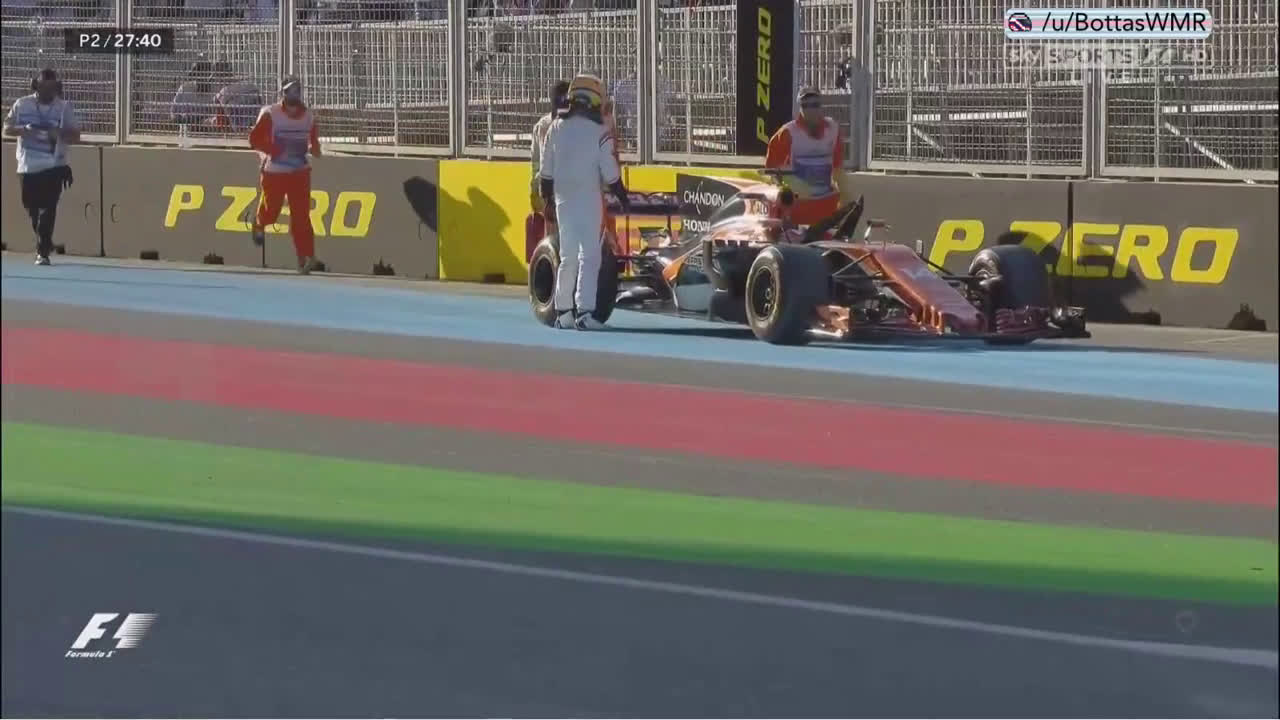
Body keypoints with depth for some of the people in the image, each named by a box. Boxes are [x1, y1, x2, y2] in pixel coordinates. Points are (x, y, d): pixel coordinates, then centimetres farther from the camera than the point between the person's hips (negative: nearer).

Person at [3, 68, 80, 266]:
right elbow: (7, 128, 5)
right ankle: (44, 244, 30)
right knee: (33, 209, 9)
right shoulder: (22, 104, 4)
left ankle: (43, 252, -9)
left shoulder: (64, 107, -1)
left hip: (53, 166, -3)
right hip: (28, 166, 3)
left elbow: (75, 136, -1)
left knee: (48, 209, -12)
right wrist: (23, 130, -15)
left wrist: (59, 133, -21)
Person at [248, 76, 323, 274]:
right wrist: (272, 149, -25)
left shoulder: (308, 116, 4)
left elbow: (314, 139, 16)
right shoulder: (270, 114, -10)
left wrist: (315, 148, -7)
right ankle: (259, 223, 46)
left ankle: (306, 257, -10)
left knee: (301, 215, -8)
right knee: (271, 211, 8)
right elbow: (254, 139, -10)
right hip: (273, 171, -2)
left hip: (300, 172, 2)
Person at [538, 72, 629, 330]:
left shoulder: (556, 129, 3)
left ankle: (563, 311, 16)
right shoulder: (599, 132, -10)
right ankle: (584, 311, -14)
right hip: (589, 200, -5)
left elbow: (546, 172, 8)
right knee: (589, 256, -4)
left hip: (563, 200, 5)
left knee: (568, 256, 15)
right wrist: (623, 198, 4)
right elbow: (610, 173, -8)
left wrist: (547, 200, 19)